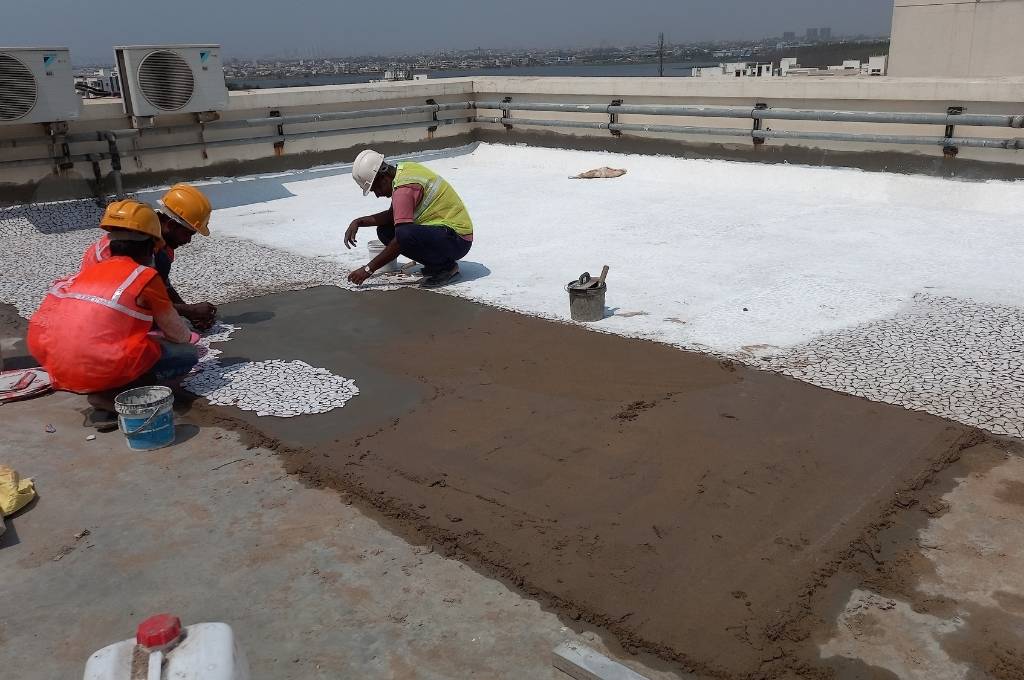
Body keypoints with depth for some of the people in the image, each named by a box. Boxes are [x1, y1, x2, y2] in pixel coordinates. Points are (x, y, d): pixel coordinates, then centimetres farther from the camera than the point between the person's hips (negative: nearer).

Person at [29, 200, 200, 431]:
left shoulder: (87, 272, 20)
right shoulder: (146, 276, 1)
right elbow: (177, 333, 11)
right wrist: (188, 337, 37)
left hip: (59, 371, 7)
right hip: (104, 370, -7)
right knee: (188, 354, 5)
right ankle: (113, 396, -8)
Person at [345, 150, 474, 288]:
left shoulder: (404, 188, -22)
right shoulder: (404, 169, 6)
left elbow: (401, 241, -23)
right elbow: (391, 215, 16)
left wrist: (368, 269, -16)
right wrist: (358, 222, 5)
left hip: (457, 240, -10)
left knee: (404, 236, -34)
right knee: (385, 230, 7)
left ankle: (445, 266, -9)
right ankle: (434, 263, 8)